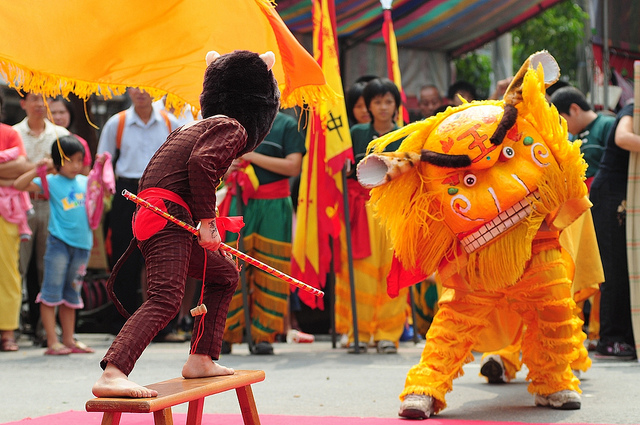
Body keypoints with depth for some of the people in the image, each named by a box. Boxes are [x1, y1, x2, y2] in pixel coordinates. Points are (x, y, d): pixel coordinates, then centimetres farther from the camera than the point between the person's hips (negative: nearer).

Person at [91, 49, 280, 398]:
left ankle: (200, 360, 21)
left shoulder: (200, 125, 27)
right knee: (166, 298, -24)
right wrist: (206, 220, -18)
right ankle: (111, 375, -39)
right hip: (168, 214, -10)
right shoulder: (233, 128, -1)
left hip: (152, 214, 10)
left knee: (225, 275, 23)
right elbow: (200, 162, -19)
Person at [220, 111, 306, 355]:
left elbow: (294, 167, -10)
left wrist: (253, 156, -11)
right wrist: (225, 170, -5)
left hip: (273, 207, -2)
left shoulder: (287, 125, 3)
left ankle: (264, 335, 4)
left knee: (270, 271, -1)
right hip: (239, 205, 2)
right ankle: (225, 335, 4)